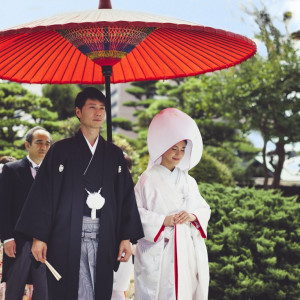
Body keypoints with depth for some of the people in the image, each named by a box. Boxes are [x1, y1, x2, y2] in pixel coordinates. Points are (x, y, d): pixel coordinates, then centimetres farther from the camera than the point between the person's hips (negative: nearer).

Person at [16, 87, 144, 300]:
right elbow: (43, 193, 0)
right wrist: (39, 236, -7)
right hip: (67, 235, -2)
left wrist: (126, 237, 3)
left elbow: (126, 196, 11)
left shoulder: (114, 154, 13)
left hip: (103, 237, 2)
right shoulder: (61, 150, 5)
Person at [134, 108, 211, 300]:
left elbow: (205, 209, 13)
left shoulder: (188, 180, 14)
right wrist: (163, 220, -16)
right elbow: (134, 211, -7)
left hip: (188, 248, 5)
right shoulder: (149, 180, -2)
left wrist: (193, 216, -8)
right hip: (159, 251, -5)